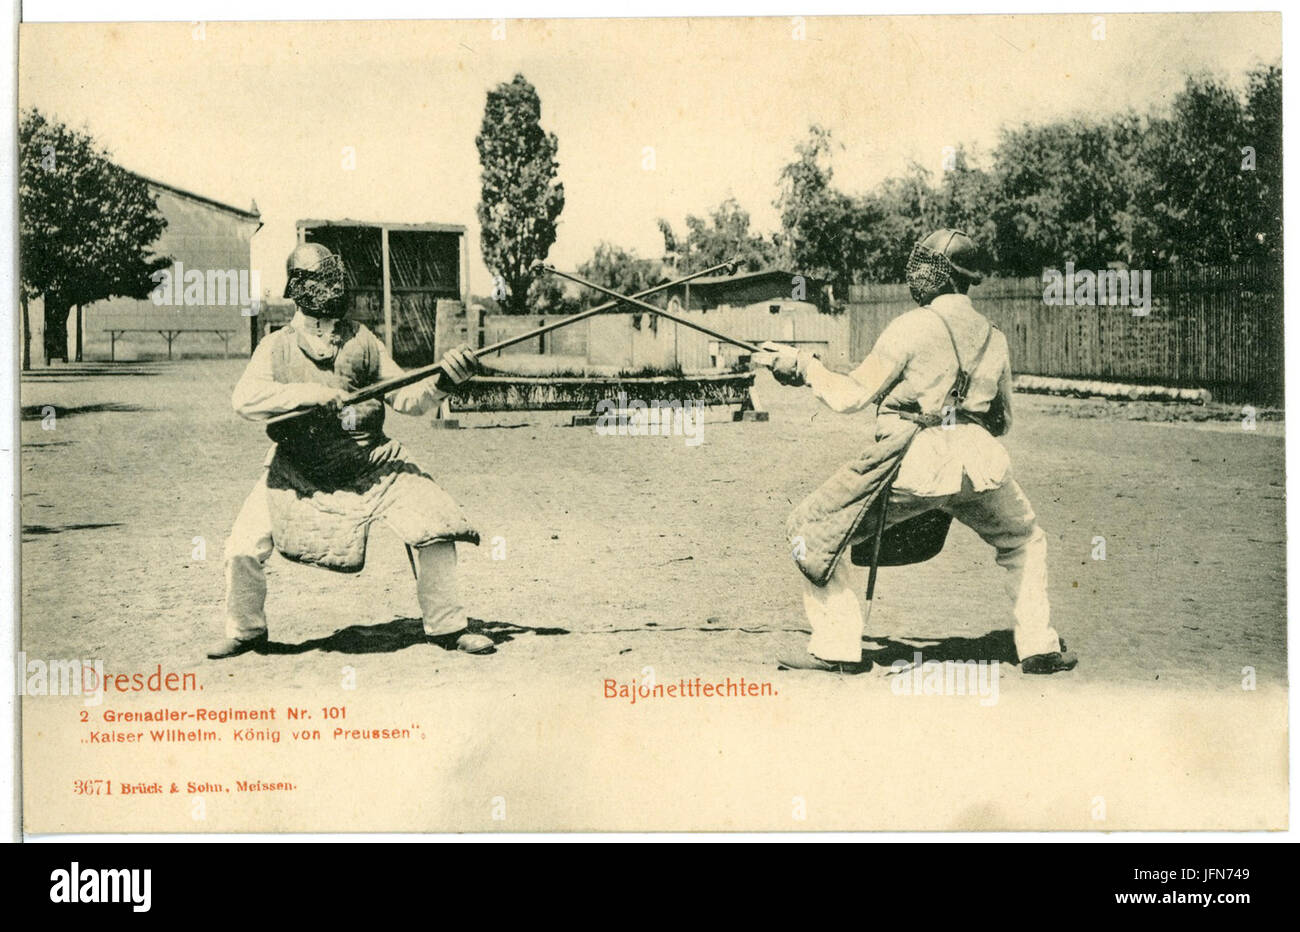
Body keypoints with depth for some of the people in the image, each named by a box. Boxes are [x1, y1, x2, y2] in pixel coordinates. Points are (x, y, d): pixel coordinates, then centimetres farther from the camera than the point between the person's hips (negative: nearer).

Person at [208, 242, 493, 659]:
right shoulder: (277, 347, -7)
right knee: (244, 548, -8)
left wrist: (442, 382, -20)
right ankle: (245, 630, 21)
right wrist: (316, 394, -32)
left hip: (371, 466, 1)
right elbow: (245, 399, -23)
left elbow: (405, 397, -1)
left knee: (435, 527, -11)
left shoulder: (360, 341, -2)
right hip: (297, 474, -1)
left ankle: (446, 626, 8)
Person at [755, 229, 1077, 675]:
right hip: (977, 462, 5)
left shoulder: (911, 326, -2)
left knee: (815, 531, 13)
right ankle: (1039, 647, 25)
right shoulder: (993, 338, 15)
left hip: (911, 464, -4)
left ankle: (837, 647, 9)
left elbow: (851, 395, -3)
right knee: (1025, 542, 32)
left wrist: (802, 365, 9)